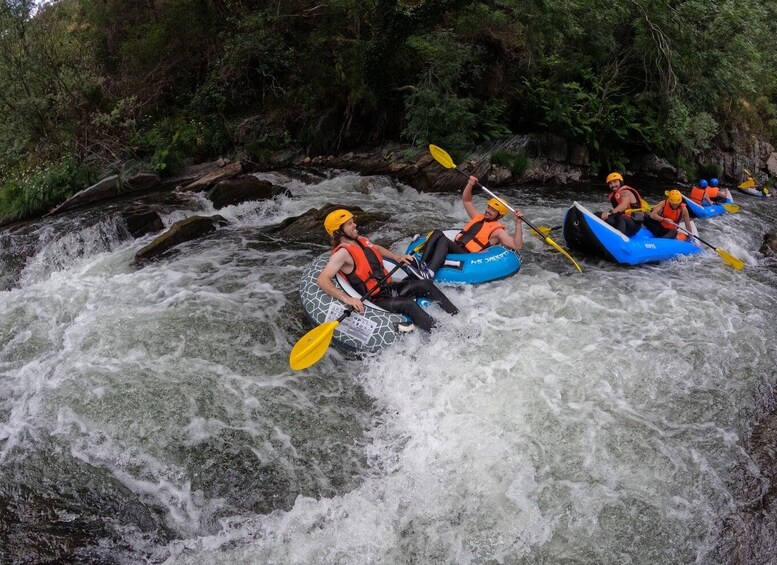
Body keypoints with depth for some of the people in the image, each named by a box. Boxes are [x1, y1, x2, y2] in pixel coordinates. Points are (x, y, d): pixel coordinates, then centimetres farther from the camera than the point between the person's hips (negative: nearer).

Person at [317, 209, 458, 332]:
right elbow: (322, 280, -31)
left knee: (425, 284, -3)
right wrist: (347, 299, -40)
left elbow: (376, 248, 31)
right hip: (377, 300, -9)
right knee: (408, 304, -31)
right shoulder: (342, 253, -20)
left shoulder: (360, 240, 7)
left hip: (390, 288, 9)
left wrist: (397, 258, 19)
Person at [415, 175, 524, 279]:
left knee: (443, 239, -32)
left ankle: (429, 274, -50)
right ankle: (422, 265, -33)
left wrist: (518, 223, -19)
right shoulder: (478, 217, 23)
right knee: (438, 233, -18)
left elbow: (517, 246, -10)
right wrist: (470, 185, 11)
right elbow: (466, 200, 27)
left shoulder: (497, 231, 2)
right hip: (455, 249, 7)